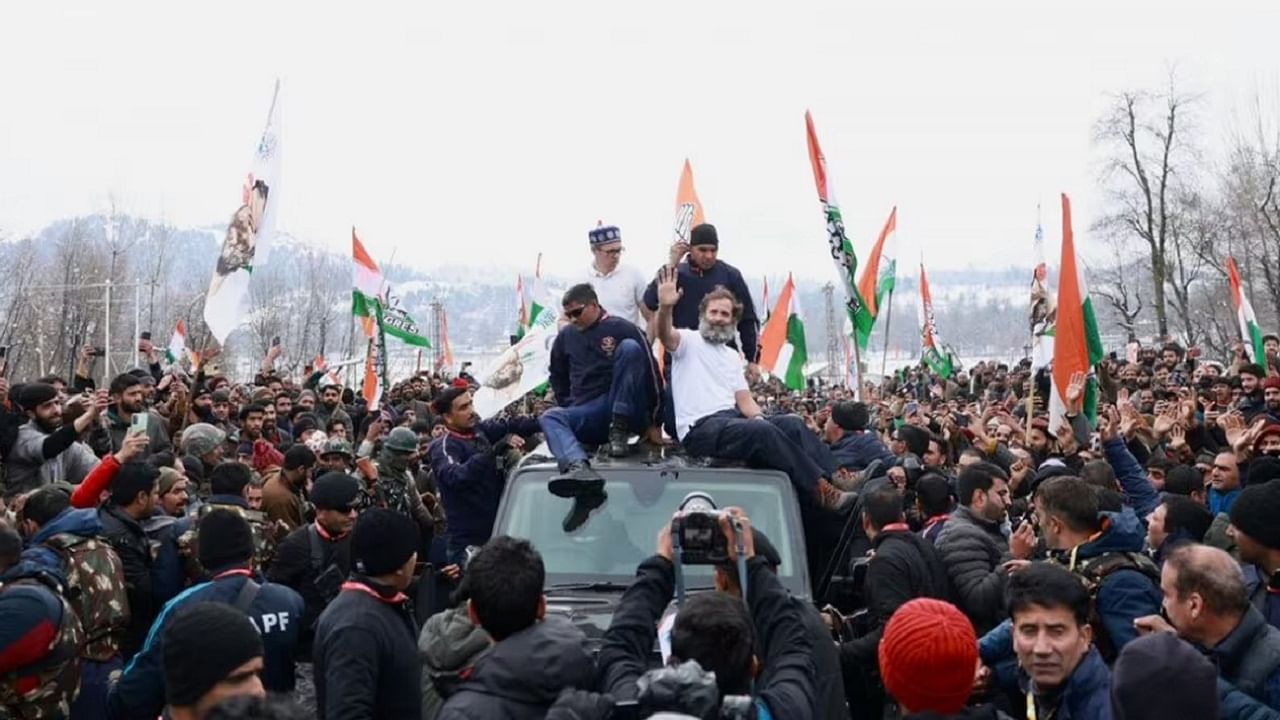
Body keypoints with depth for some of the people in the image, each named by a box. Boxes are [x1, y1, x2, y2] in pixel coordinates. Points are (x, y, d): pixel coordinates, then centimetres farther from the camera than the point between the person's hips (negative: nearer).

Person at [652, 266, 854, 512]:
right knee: (763, 431, -32)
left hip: (732, 420, 7)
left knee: (791, 423, -19)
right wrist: (665, 307, -40)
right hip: (699, 428, -7)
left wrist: (759, 417, -7)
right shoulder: (689, 341, 5)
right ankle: (822, 491, -34)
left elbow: (745, 400, 17)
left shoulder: (732, 356, 24)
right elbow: (665, 335, -19)